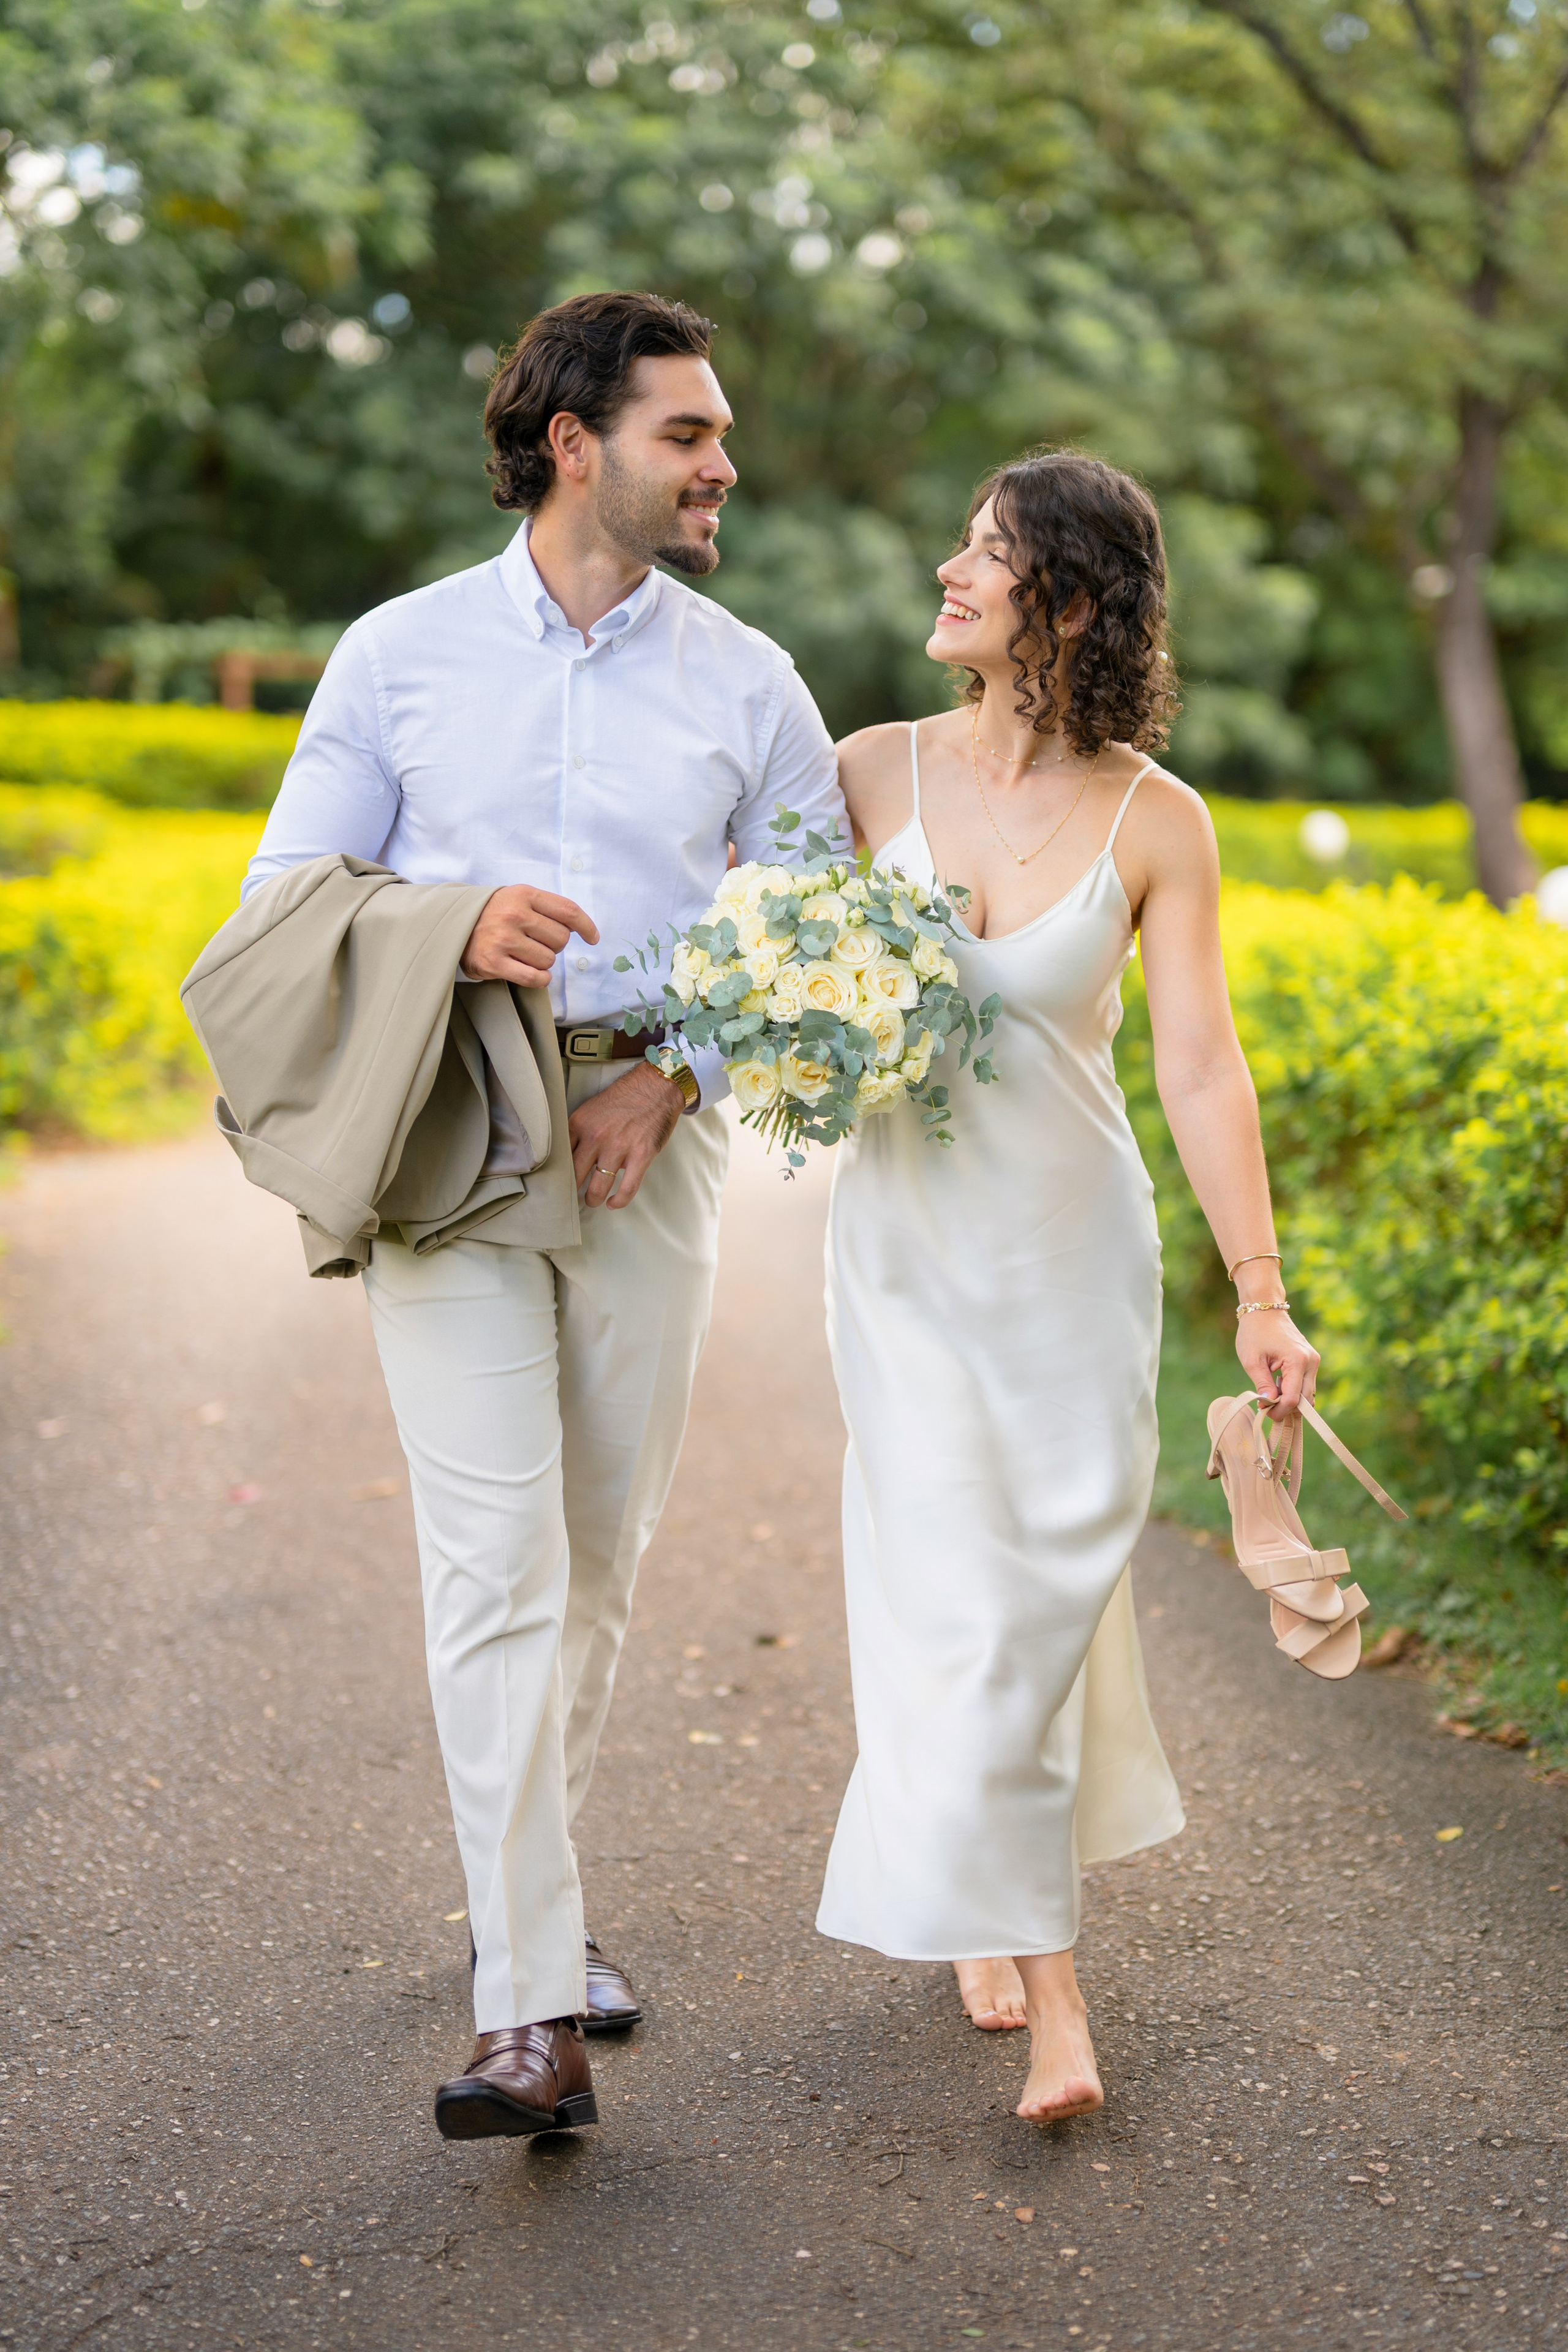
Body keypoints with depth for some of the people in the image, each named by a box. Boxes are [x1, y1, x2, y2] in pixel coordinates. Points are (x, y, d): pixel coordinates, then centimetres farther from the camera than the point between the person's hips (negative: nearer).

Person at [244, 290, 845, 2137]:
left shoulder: (747, 685, 8)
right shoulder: (401, 652, 5)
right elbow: (284, 899, 5)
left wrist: (676, 1072, -9)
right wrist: (453, 927, -16)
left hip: (647, 1139, 2)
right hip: (447, 1136, -2)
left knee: (602, 1558, 9)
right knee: (496, 1561, -11)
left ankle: (521, 1891, 31)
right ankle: (529, 2015, -11)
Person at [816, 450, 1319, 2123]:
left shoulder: (1152, 822, -7)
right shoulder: (873, 773, -2)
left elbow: (1200, 1067, -8)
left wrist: (1260, 1293, -13)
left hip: (1073, 1251, 0)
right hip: (909, 1243, 1)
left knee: (1044, 1578, 4)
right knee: (955, 1589, -1)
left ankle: (995, 1898, 28)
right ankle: (1041, 1979, 14)